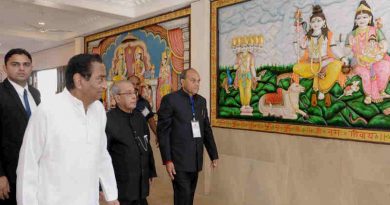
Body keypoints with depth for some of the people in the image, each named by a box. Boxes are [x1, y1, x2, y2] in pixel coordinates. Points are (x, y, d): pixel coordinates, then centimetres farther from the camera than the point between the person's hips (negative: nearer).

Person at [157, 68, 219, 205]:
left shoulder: (201, 101, 11)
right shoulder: (170, 99, -7)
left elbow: (207, 129, 13)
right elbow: (163, 131, -10)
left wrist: (214, 155, 12)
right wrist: (167, 160, -14)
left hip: (196, 159, 6)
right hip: (179, 159, -5)